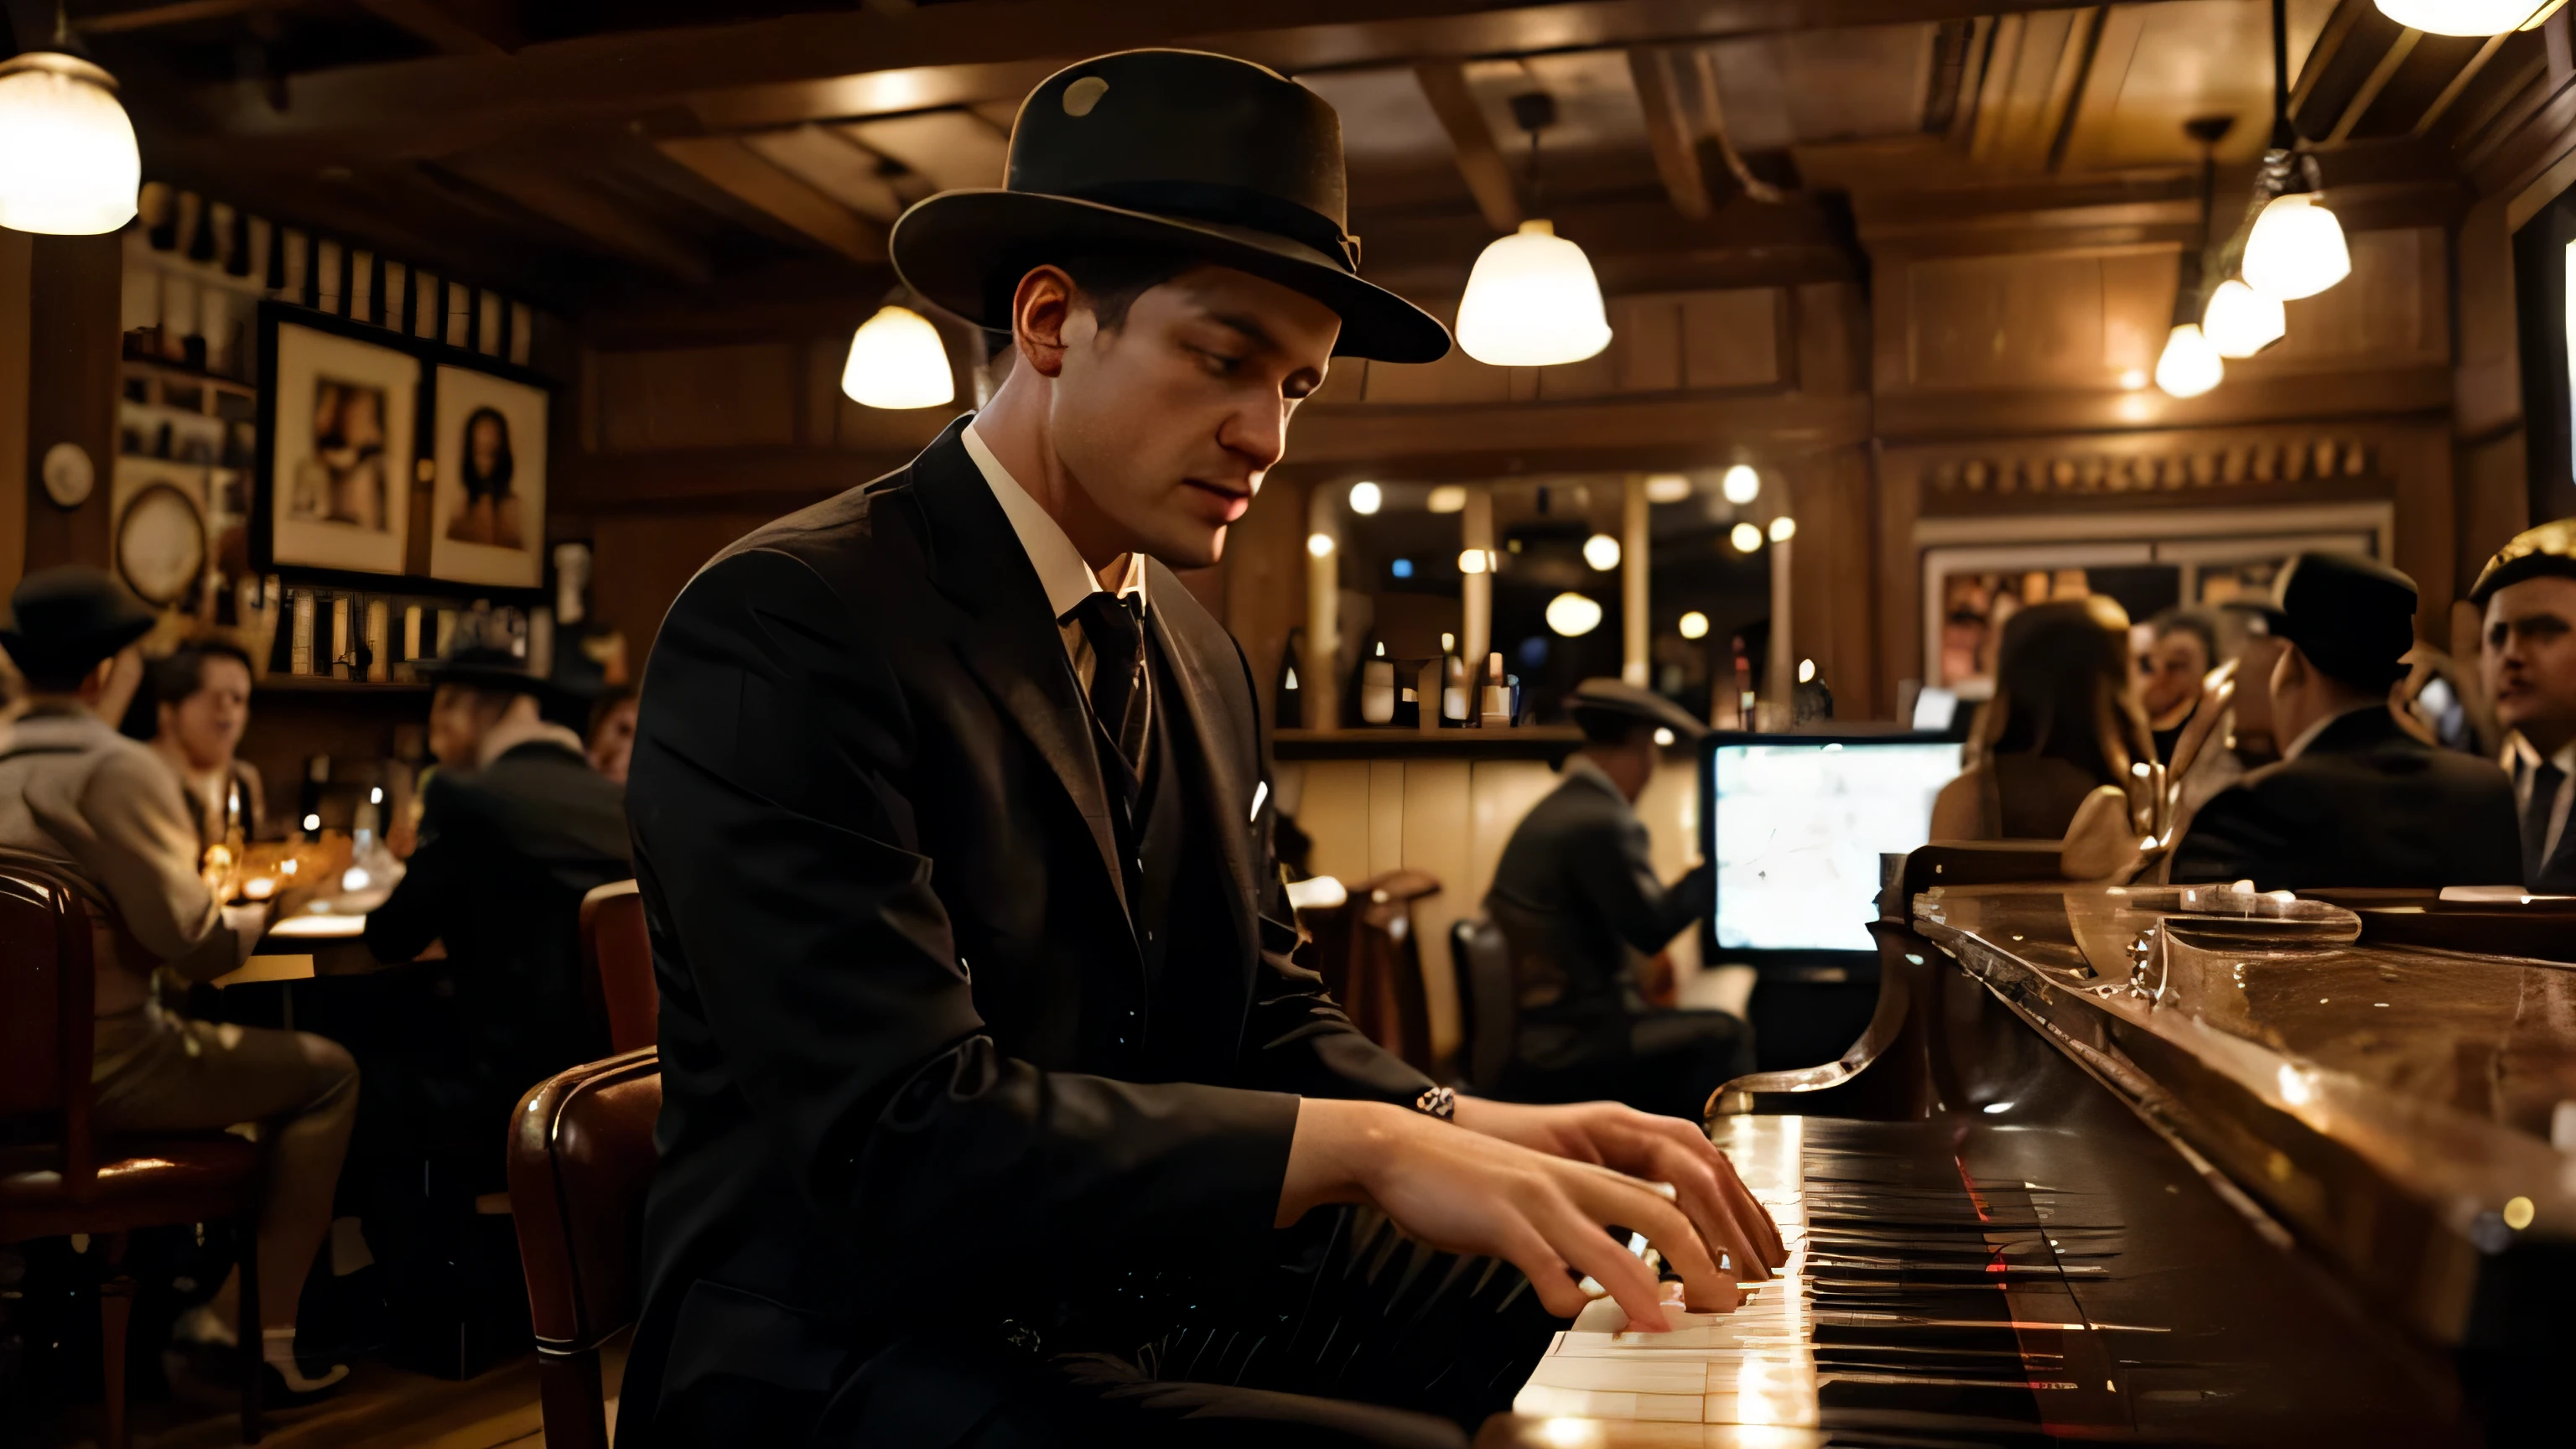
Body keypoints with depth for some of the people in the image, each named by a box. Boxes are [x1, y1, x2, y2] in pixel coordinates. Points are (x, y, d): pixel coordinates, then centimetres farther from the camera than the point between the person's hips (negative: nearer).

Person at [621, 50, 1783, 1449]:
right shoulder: (781, 627, -17)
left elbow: (1258, 1015, 11)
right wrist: (1361, 1144, -29)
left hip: (1153, 1294, 8)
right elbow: (901, 1139, -26)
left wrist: (1467, 1126, -9)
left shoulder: (1200, 659, 11)